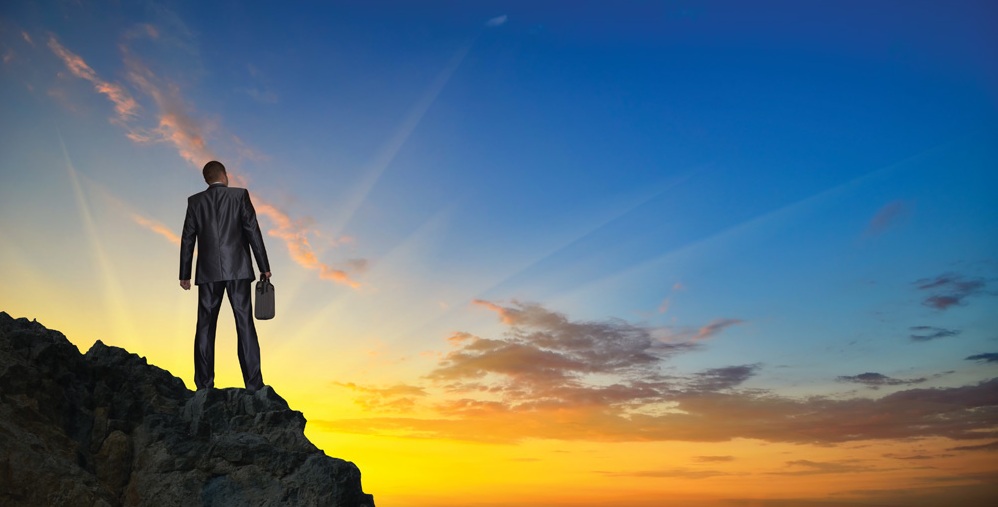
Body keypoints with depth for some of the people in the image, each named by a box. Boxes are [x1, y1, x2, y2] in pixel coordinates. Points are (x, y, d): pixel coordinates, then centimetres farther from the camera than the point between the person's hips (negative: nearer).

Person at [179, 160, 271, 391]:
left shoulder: (195, 201, 7)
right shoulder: (240, 195, 1)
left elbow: (187, 239, 8)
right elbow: (253, 231, -3)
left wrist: (184, 274, 14)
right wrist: (264, 267, 0)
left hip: (208, 272, 2)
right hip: (238, 269, -2)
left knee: (205, 327, 7)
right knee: (245, 325, -1)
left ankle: (204, 385, 8)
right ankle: (254, 384, -3)